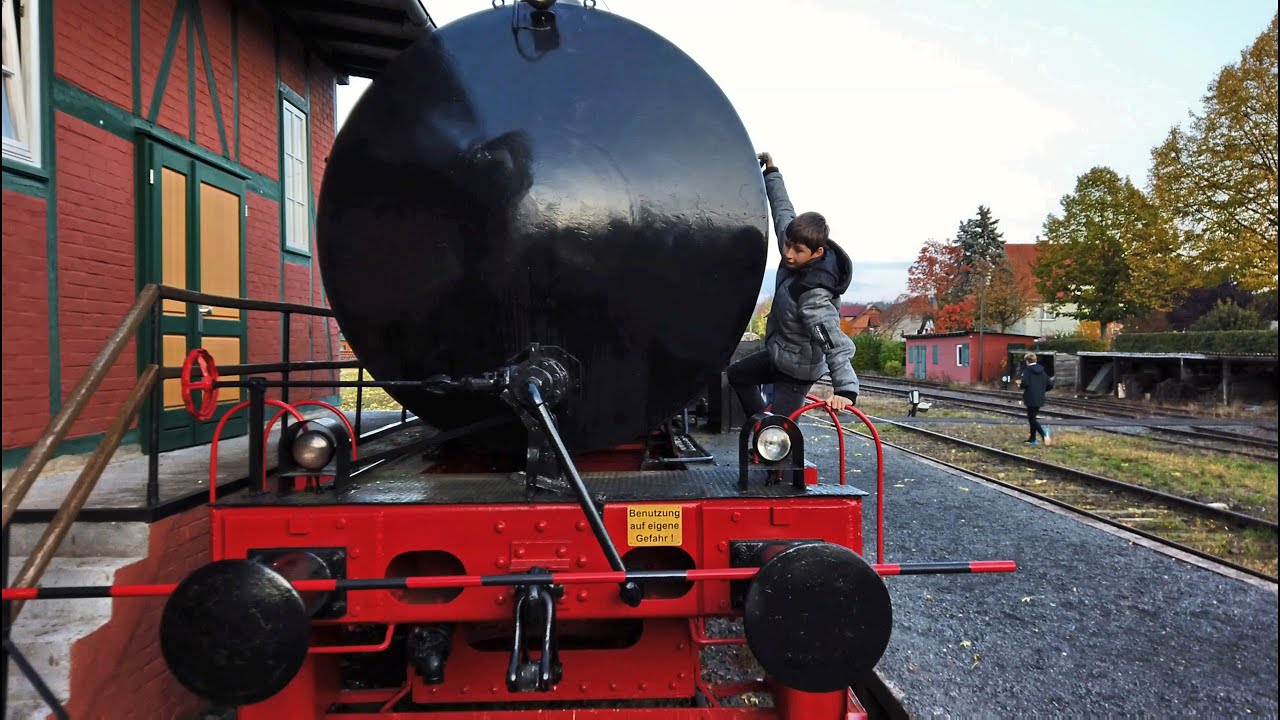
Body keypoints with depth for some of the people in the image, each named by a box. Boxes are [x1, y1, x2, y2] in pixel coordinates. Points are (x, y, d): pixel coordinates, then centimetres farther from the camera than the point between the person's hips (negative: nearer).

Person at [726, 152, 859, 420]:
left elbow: (835, 343, -47)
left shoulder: (814, 296, -38)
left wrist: (846, 390, -58)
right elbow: (783, 209, 1)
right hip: (777, 353, 9)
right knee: (736, 374, 29)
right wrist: (771, 171, 10)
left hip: (797, 371, -9)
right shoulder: (795, 247, -14)